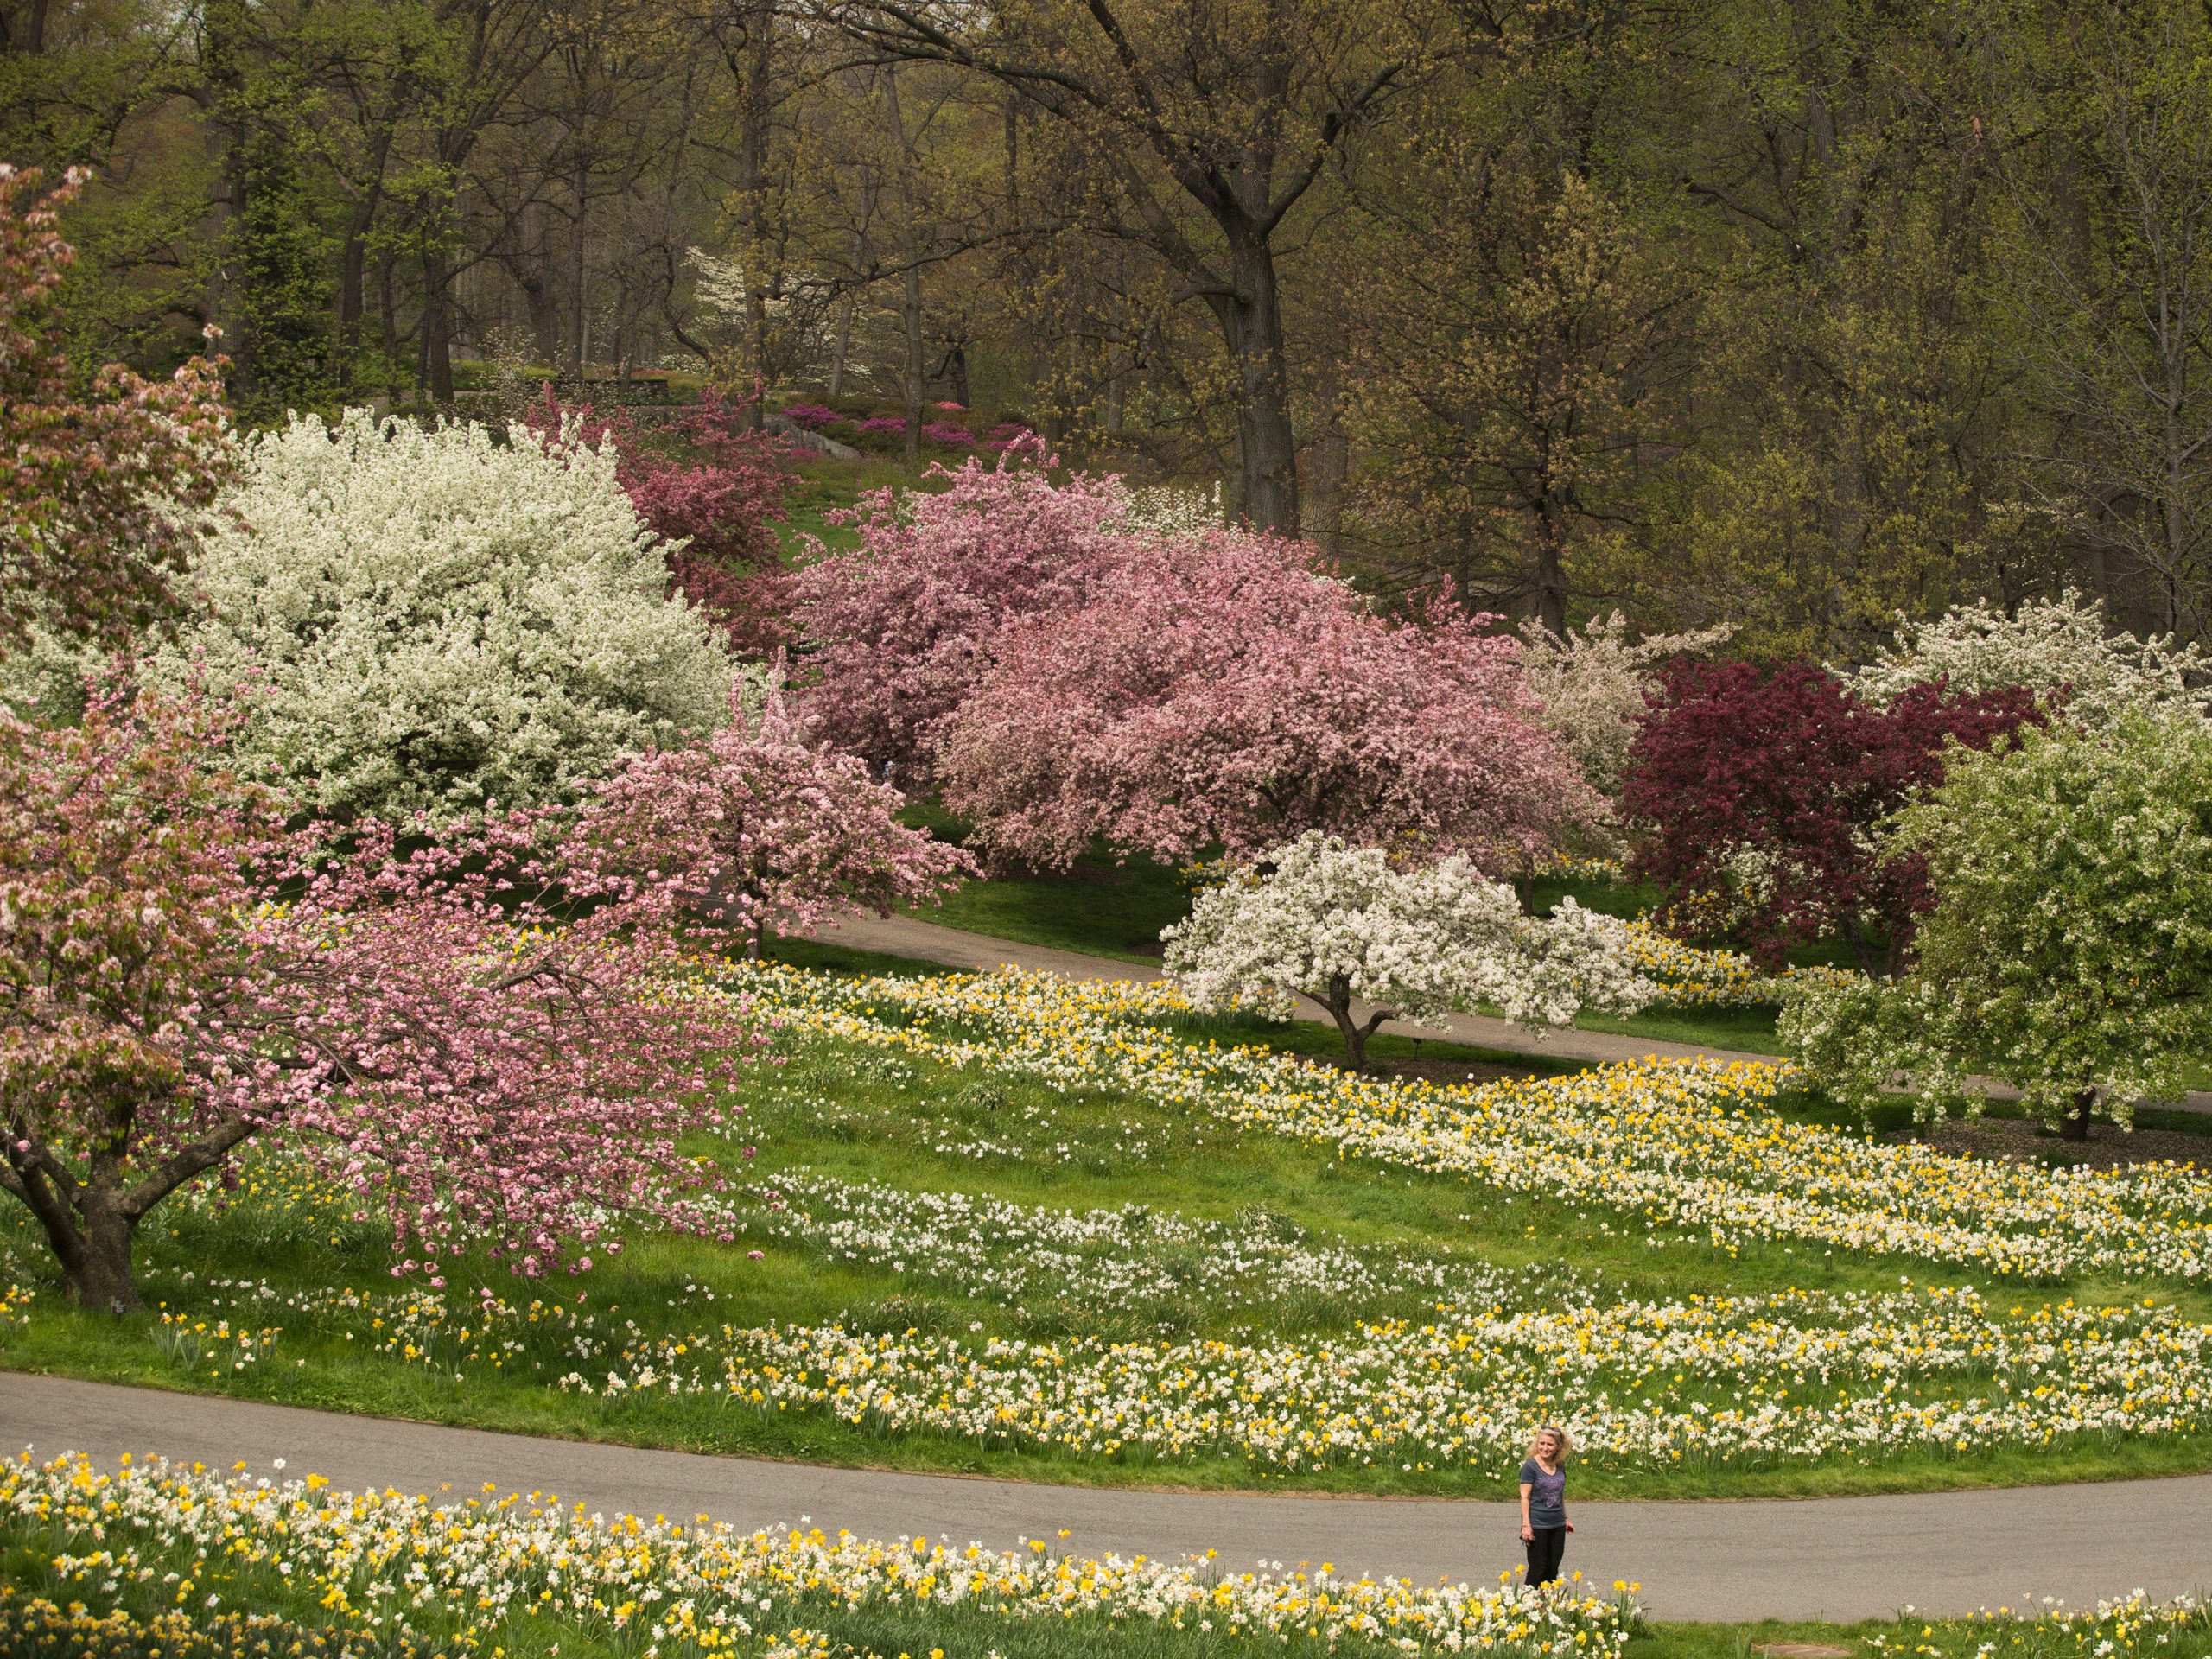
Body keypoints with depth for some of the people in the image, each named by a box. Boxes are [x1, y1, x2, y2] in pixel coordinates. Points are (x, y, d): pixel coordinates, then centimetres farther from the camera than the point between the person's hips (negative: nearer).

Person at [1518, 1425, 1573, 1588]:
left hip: (1557, 1525, 6)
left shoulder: (1560, 1465, 7)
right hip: (1537, 1524, -6)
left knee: (1552, 1570, 8)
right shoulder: (1531, 1466, -10)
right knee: (1537, 1570, -2)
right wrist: (1526, 1524, -17)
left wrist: (1565, 1519, 21)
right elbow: (1525, 1497, -12)